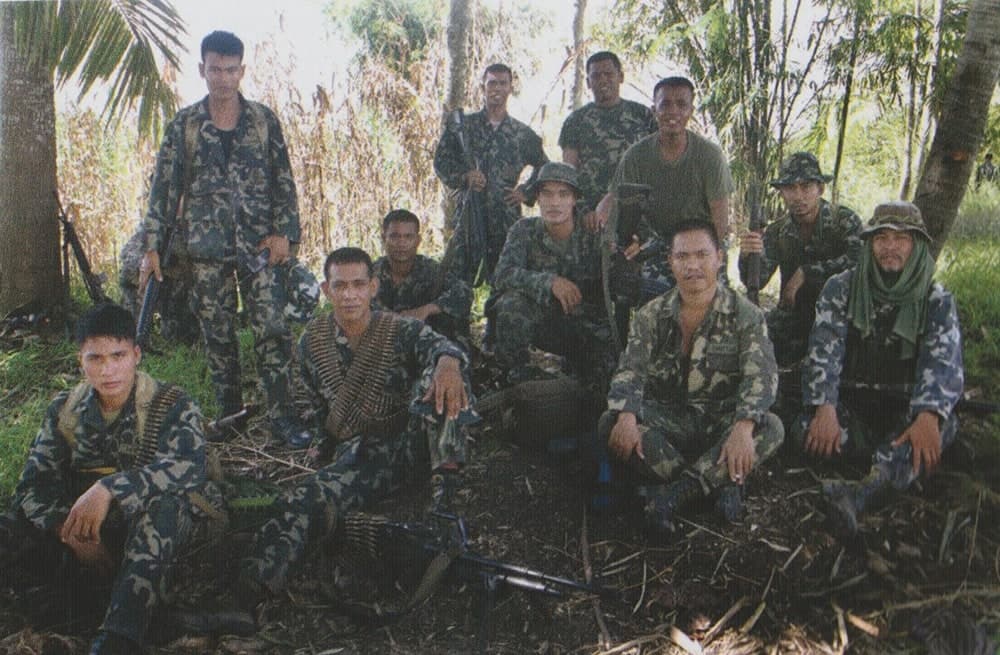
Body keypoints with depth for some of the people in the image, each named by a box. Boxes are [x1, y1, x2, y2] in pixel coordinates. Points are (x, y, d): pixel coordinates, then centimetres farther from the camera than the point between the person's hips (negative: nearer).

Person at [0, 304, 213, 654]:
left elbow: (189, 467, -27)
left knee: (163, 504, -38)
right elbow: (35, 483, -4)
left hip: (149, 533, -2)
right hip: (80, 527, 3)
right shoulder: (65, 409, 5)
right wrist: (70, 529, -23)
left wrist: (110, 488, -39)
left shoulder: (171, 405, -8)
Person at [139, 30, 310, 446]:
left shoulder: (264, 121, 5)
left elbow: (283, 181, 5)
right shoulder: (184, 125, 4)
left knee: (272, 329, -7)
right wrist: (152, 246, 0)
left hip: (260, 243, -1)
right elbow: (165, 187, 4)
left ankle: (282, 417, 0)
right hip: (206, 246, 1)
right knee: (217, 334, 7)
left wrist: (283, 232, -5)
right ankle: (230, 416, 20)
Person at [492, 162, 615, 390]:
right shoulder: (525, 230, -6)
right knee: (510, 303, -29)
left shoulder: (593, 233, -6)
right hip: (540, 320, 0)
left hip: (588, 327, 1)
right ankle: (517, 376, -9)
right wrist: (549, 281, -35)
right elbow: (504, 274, -22)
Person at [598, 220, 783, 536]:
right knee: (610, 423, -27)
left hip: (722, 419, -1)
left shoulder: (745, 314, -2)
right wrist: (627, 417, -31)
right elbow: (630, 370, -8)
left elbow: (761, 374, -15)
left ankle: (672, 492, -33)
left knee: (771, 428, -31)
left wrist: (743, 427, -36)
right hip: (667, 420, 1)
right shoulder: (652, 315, 4)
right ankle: (721, 483, -29)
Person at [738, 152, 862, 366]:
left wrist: (806, 272, -21)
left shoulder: (845, 221, -7)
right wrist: (747, 255, -30)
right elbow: (755, 281, -8)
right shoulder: (777, 232, 2)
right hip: (791, 319, 3)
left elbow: (858, 259, -25)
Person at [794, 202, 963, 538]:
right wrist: (825, 408, -30)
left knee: (942, 423, -35)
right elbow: (823, 351, -11)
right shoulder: (841, 288, 2)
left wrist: (928, 416, -37)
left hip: (905, 410, 0)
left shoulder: (937, 301, 2)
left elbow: (943, 363, -15)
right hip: (850, 403, 0)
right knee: (810, 431, -31)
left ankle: (861, 491, -56)